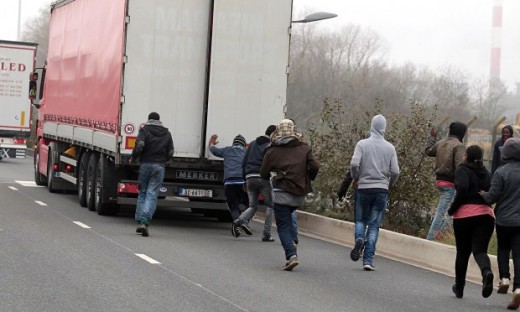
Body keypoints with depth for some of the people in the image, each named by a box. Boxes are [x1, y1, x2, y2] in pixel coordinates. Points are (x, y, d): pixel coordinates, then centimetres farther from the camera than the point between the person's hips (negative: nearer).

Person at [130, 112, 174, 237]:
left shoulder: (144, 130, 2)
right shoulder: (167, 133, 11)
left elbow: (139, 146, -14)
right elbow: (170, 153, 6)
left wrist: (133, 159, 0)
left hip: (145, 164, 0)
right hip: (159, 166, 1)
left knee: (142, 193, 13)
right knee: (152, 195, -4)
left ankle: (140, 222, 10)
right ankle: (144, 222, -18)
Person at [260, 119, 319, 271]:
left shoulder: (272, 150, 2)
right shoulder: (304, 148, 6)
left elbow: (263, 173, 5)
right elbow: (315, 167, -4)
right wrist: (307, 179, 14)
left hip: (281, 192, -3)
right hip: (300, 194, 3)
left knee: (283, 225, 1)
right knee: (288, 215, 29)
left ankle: (291, 255, -15)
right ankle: (293, 241, 11)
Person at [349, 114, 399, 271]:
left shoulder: (362, 144, -2)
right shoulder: (390, 147, 2)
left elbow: (354, 164, -13)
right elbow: (395, 171, -2)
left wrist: (355, 179, 5)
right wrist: (389, 184, 16)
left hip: (363, 188, -1)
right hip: (382, 189, 1)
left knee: (360, 220, 17)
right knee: (374, 225, 4)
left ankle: (359, 239, -15)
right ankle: (368, 260, 0)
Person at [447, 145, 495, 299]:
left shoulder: (462, 170, 0)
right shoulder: (486, 173, 16)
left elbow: (462, 188, -17)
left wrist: (452, 209, -8)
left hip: (465, 214, -3)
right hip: (486, 214, 3)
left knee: (463, 252, 10)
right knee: (480, 249, -2)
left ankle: (459, 287, 21)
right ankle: (486, 271, -35)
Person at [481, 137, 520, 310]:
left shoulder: (501, 172, -12)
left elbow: (492, 197, -12)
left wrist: (483, 194, 7)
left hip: (504, 219, -2)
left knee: (503, 249, 21)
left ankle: (504, 277, 7)